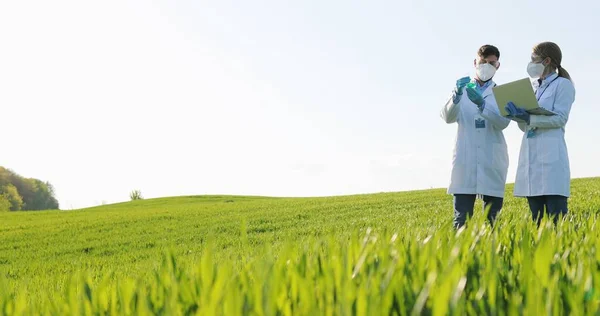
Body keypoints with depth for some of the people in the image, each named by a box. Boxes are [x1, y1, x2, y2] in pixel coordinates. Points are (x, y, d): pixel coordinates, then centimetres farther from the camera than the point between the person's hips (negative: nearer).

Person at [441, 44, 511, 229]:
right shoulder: (462, 88, 13)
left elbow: (503, 123, -6)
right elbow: (448, 117, -1)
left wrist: (482, 105, -22)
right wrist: (457, 95, -20)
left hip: (493, 161, 0)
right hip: (465, 160, 0)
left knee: (493, 219, 2)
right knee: (462, 218, -6)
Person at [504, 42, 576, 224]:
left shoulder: (563, 84, 2)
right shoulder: (534, 88, 21)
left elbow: (560, 119, -10)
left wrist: (529, 118, -19)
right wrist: (519, 115, -2)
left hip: (551, 155, -7)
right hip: (530, 155, 7)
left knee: (556, 218, -11)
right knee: (537, 219, 5)